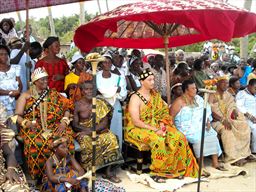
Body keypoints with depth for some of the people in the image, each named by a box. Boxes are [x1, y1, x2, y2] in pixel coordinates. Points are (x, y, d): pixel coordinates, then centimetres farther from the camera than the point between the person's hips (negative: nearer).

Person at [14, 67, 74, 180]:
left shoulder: (54, 94, 17)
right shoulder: (26, 96, 10)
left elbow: (67, 108, 12)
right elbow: (17, 116, 5)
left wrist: (64, 121, -7)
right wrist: (26, 123, -16)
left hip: (54, 127, 2)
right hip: (33, 128, -2)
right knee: (36, 144, -35)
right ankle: (39, 177, -16)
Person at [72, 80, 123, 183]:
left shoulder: (100, 103, 2)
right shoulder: (78, 105, -2)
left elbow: (105, 122, -4)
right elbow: (75, 125, -4)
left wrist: (92, 130, -19)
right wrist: (87, 130, -21)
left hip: (99, 131, 2)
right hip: (83, 132, -2)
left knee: (111, 138, -26)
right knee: (87, 143, -35)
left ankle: (108, 172, -21)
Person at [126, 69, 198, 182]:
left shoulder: (155, 95, 10)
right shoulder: (135, 98, -12)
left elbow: (161, 112, 11)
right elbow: (136, 121, -19)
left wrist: (162, 125, -9)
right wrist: (154, 130, -22)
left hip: (156, 126, 7)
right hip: (140, 129, -6)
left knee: (178, 137, -15)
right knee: (159, 140, -34)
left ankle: (176, 168, -4)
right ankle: (156, 172, -18)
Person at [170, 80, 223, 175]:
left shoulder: (197, 98, 13)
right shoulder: (179, 102, -7)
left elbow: (207, 111, 15)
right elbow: (170, 116, -12)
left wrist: (208, 122, -2)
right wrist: (174, 130, -19)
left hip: (200, 126, 7)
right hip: (186, 129, -6)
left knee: (213, 135, -16)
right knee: (198, 138, -31)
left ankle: (215, 162, -11)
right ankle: (201, 166, -25)